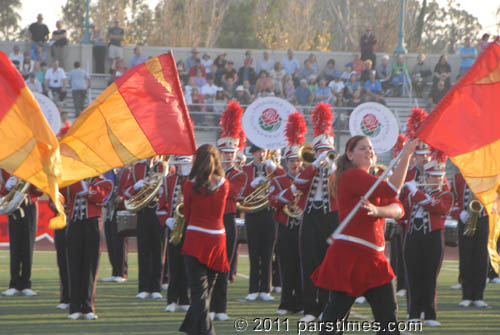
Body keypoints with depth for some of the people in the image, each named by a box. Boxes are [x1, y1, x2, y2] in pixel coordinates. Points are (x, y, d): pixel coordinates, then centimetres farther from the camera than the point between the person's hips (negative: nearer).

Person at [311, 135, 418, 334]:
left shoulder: (371, 181, 18)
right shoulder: (352, 176, -10)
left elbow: (397, 209, 3)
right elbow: (391, 190, -23)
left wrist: (377, 210, -19)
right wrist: (406, 154, -22)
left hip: (373, 256, 9)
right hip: (349, 255, -9)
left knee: (388, 311, 2)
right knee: (337, 312, -1)